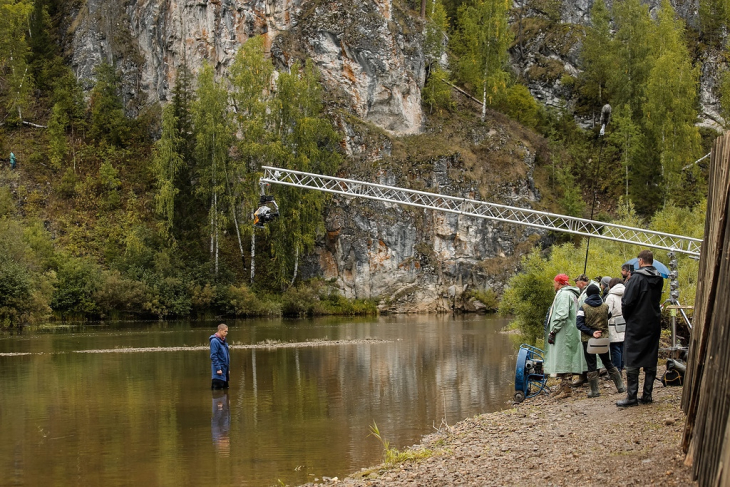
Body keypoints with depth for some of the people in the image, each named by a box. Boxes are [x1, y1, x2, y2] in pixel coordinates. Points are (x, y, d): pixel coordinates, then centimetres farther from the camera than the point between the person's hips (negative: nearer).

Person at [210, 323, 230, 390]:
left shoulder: (223, 340, 13)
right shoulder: (215, 341, -15)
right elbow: (213, 356, -19)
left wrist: (227, 369, 20)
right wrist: (218, 369, -21)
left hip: (224, 369, 9)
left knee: (225, 388, 13)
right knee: (218, 389, -9)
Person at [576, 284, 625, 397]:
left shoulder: (584, 308, -10)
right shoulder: (605, 307, -1)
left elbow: (579, 324, -16)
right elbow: (610, 318, 5)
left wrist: (591, 332, -17)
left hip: (588, 340, -3)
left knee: (591, 365, 4)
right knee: (608, 363, 15)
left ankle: (594, 391, 5)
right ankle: (620, 386, 18)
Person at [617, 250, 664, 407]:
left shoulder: (637, 277, -15)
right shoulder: (659, 279, 6)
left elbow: (627, 301, -16)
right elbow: (657, 300, 12)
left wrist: (627, 317, -1)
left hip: (636, 325, -6)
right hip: (654, 324, 6)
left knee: (632, 362, -2)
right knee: (650, 361, 11)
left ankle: (631, 396, -4)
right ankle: (647, 395, 13)